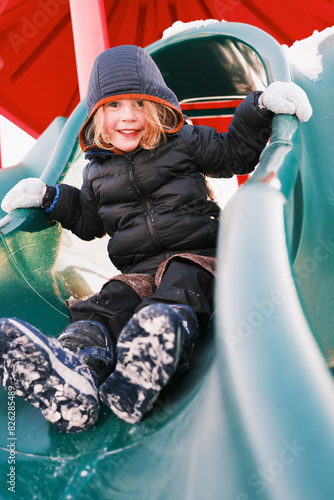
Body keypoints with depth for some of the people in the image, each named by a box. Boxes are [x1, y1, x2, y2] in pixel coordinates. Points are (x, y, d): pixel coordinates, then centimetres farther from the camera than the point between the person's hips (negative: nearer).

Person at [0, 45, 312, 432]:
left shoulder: (183, 141, 10)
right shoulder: (97, 170, 18)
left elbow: (236, 154, 19)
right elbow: (88, 221, 33)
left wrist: (261, 107, 8)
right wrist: (50, 198, 21)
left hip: (194, 255, -2)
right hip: (138, 269, 3)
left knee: (176, 299, -36)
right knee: (104, 305, -28)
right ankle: (76, 363, -56)